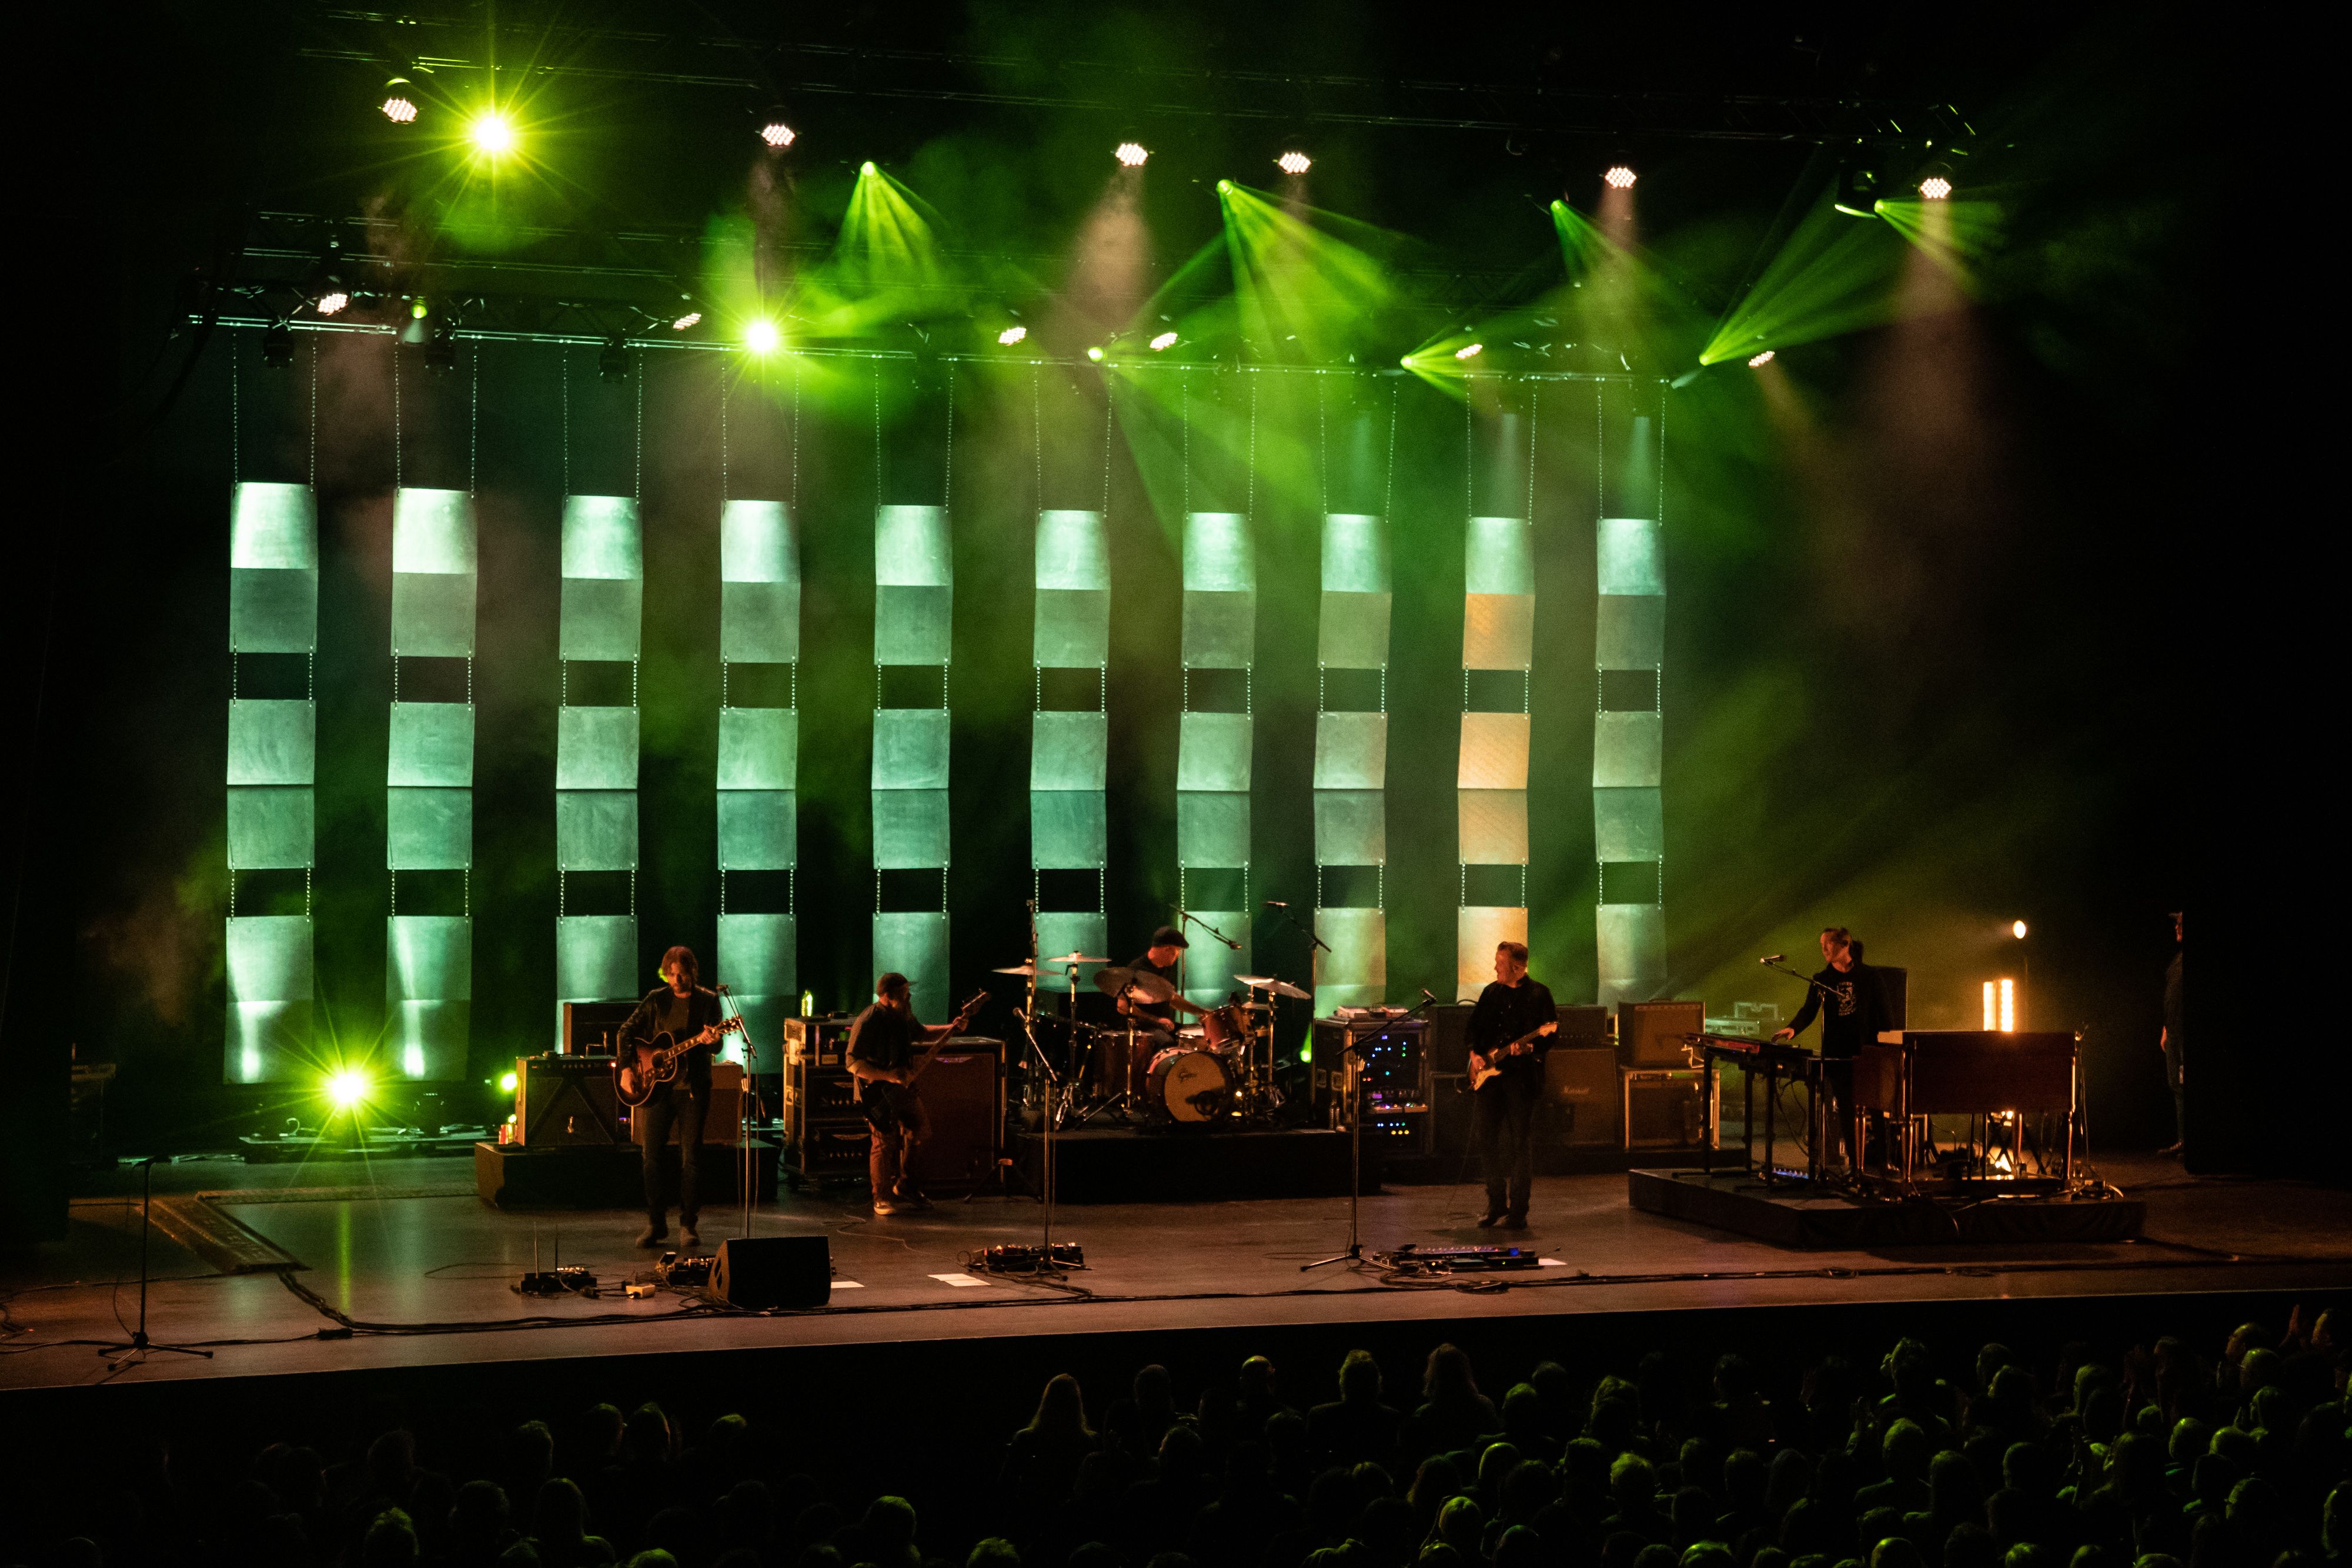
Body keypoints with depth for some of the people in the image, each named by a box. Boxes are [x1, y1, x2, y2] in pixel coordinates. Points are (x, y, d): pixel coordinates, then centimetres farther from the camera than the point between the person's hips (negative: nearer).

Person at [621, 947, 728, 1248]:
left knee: (691, 1158, -1)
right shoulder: (656, 999, 6)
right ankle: (655, 1224, 8)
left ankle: (688, 1224, 6)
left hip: (692, 1088, -2)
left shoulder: (708, 1000, 3)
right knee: (652, 1156, 0)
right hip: (656, 1086, 2)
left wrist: (710, 1040, -27)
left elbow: (717, 1045, -3)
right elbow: (627, 1031, 11)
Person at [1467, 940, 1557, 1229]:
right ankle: (1497, 1204, 17)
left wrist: (1530, 1048, -22)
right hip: (1488, 1075, 5)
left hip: (1521, 1076, -5)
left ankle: (1518, 1211, 1)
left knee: (1521, 1143, -3)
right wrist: (1476, 1054, 2)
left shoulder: (1538, 994, -2)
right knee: (1487, 1139, 5)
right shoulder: (1491, 992, 13)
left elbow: (1551, 1032, -5)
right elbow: (1474, 1027, 18)